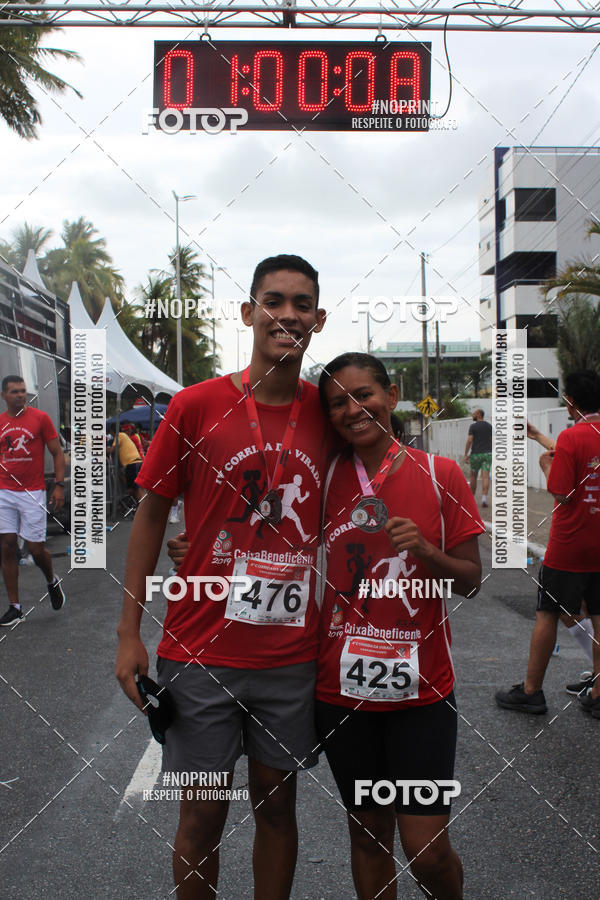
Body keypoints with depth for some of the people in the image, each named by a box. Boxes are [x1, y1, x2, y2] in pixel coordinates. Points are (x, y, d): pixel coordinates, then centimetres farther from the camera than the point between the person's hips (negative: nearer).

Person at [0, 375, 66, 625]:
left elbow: (57, 453, 1)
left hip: (33, 492, -3)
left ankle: (52, 581, 32)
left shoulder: (40, 417, -2)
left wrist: (59, 485, -7)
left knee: (36, 548, -2)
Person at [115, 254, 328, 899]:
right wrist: (129, 633, -4)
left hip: (293, 654, 2)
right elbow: (151, 514, -1)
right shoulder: (196, 405, -7)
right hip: (199, 651, -2)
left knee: (277, 804, 18)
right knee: (202, 816, 12)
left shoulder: (326, 411, 0)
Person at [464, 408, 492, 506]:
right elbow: (492, 441, 10)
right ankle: (484, 498, -17)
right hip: (487, 454, 3)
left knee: (473, 476, 12)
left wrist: (466, 454, -10)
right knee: (485, 477, -4)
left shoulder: (473, 426, -6)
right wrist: (492, 453, 20)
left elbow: (469, 440, -13)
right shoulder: (489, 426, 9)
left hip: (476, 454, -3)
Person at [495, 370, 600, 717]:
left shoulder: (571, 437, -15)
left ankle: (531, 691, 14)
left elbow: (561, 493, -17)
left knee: (547, 616, 5)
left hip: (568, 546, -5)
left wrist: (547, 465, 0)